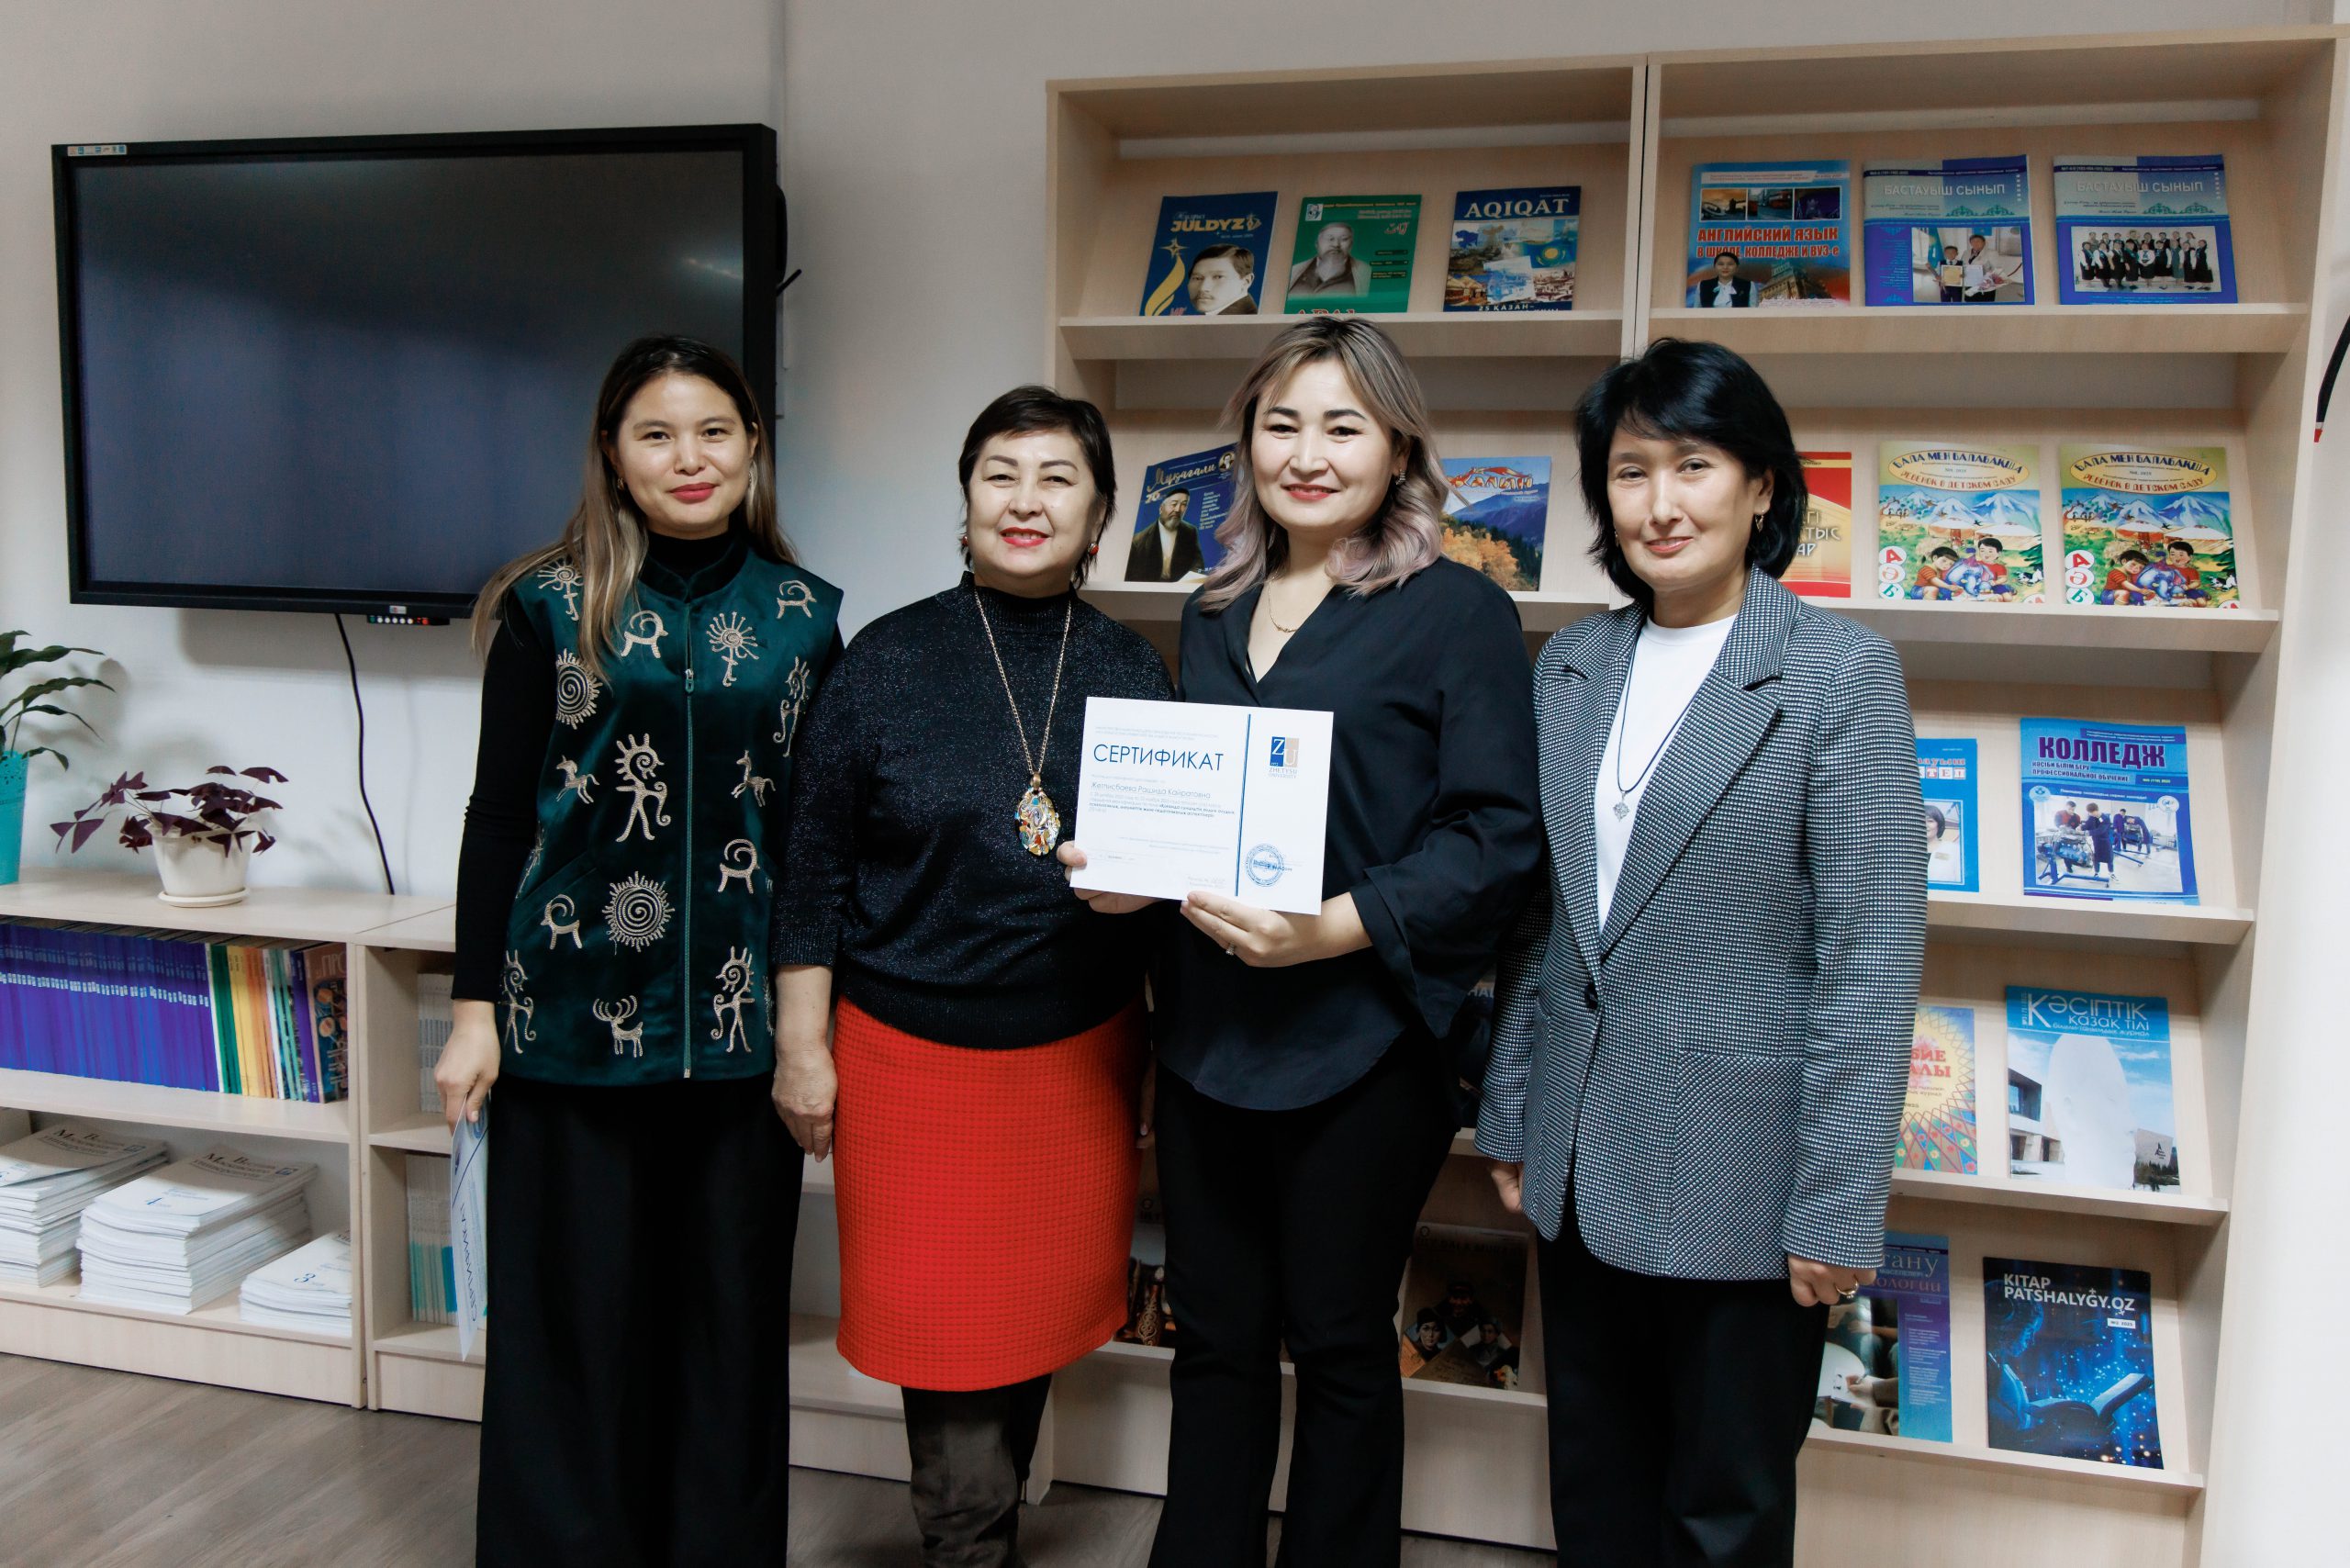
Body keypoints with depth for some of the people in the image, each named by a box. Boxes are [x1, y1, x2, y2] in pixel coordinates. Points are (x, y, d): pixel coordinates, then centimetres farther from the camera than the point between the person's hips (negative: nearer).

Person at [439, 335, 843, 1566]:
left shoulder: (804, 616, 6)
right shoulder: (550, 607, 2)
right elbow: (498, 814, 3)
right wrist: (474, 1011, 0)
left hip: (746, 1019, 2)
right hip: (577, 1016, -1)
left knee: (732, 1311, 10)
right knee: (575, 1314, 7)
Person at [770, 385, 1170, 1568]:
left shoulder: (1132, 672, 3)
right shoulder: (887, 660, -4)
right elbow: (815, 868, -2)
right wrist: (801, 1047, -3)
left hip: (1080, 1055, 3)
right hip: (914, 1052, -2)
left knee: (1038, 1313, 13)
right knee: (947, 1327, 4)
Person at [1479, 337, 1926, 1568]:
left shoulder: (1842, 671, -10)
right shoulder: (1569, 666, 5)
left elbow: (1872, 958, -13)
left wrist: (1839, 1208, -14)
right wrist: (1508, 1116, 10)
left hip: (1739, 1176, -5)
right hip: (1582, 1167, 5)